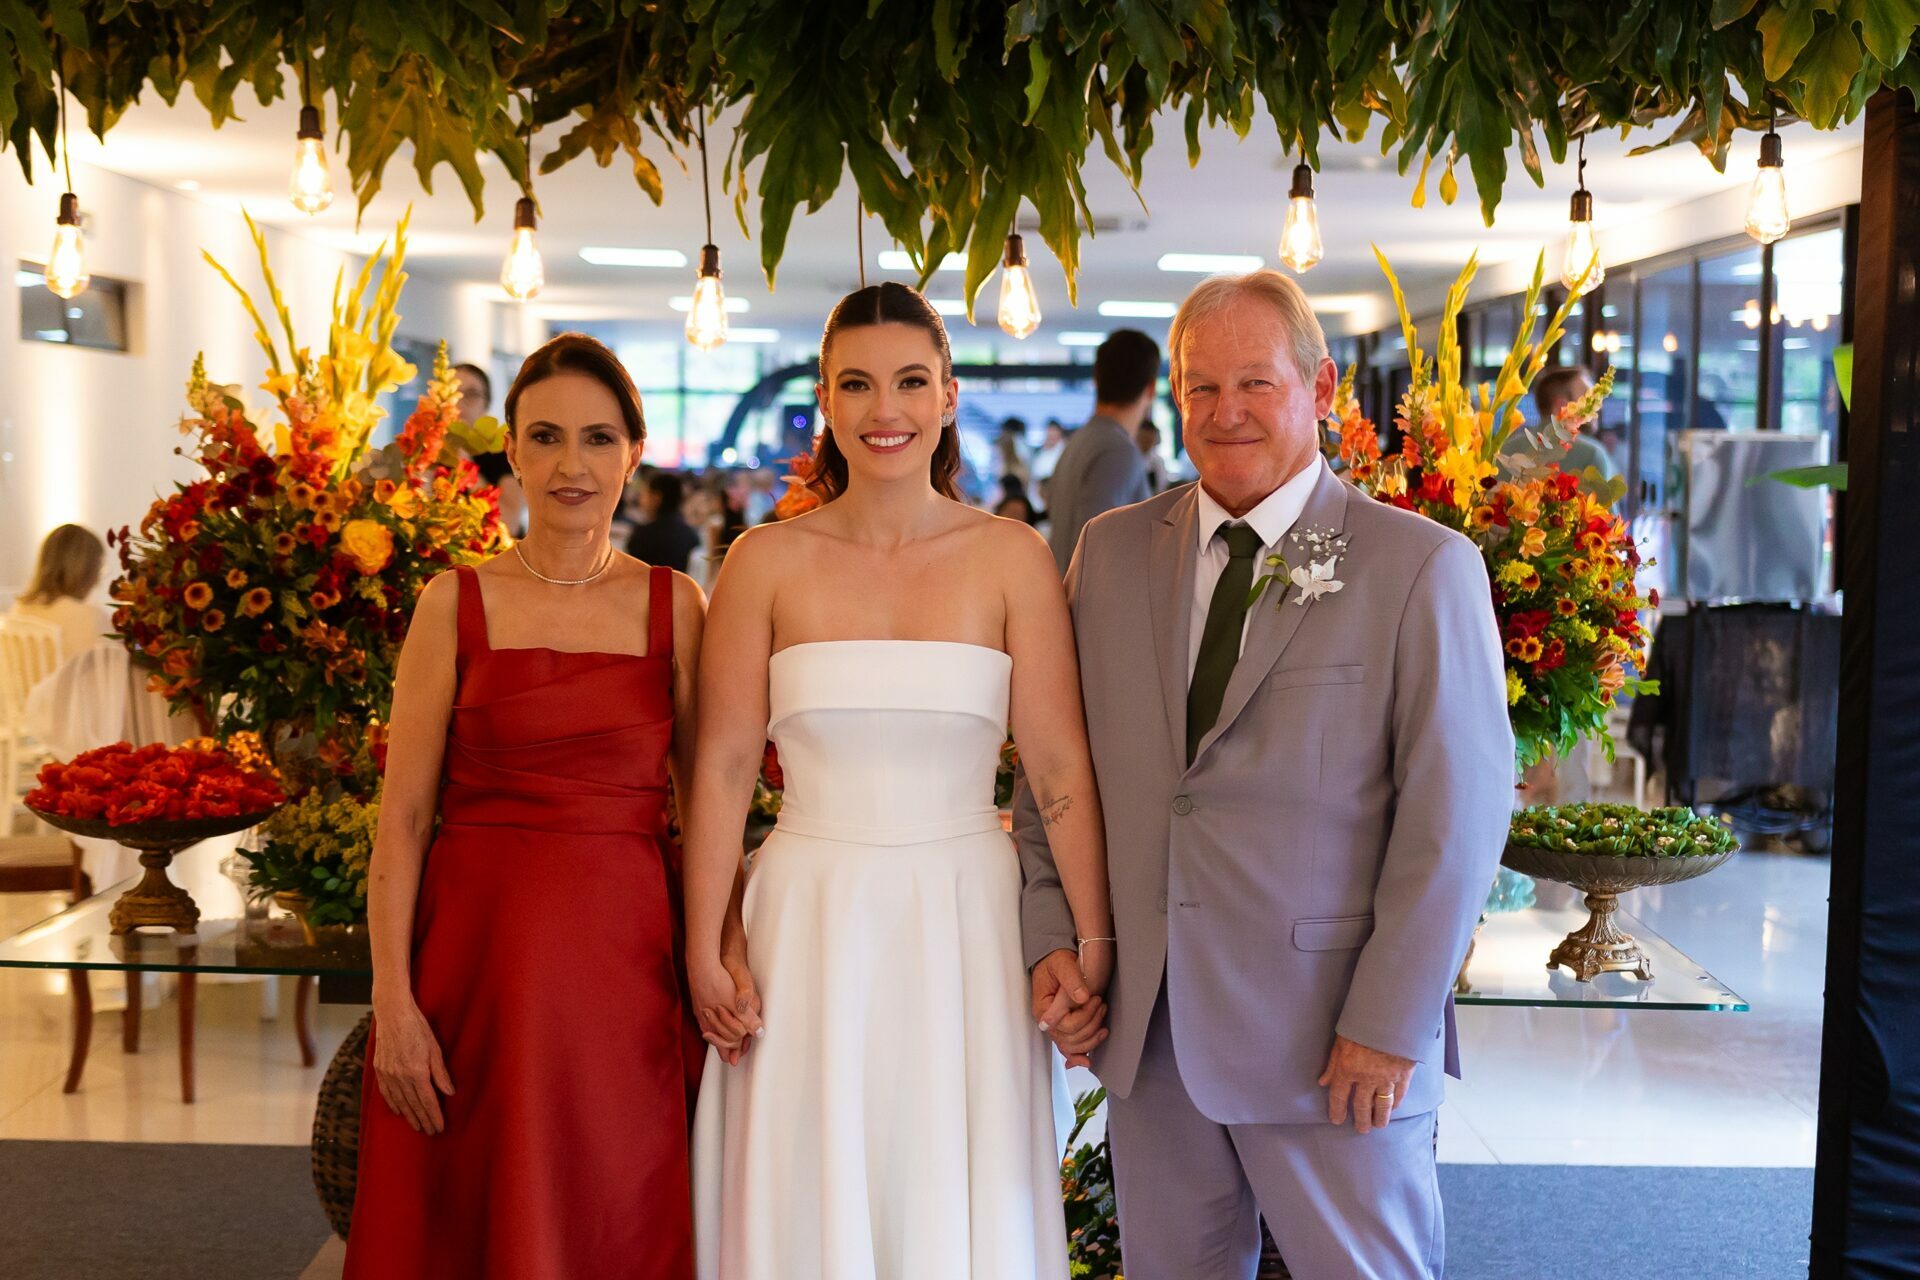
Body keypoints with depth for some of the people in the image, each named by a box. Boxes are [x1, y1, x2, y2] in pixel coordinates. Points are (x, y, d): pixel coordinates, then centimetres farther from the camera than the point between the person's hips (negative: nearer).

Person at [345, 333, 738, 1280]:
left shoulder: (673, 606, 5)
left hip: (629, 957, 1)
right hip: (479, 952, -1)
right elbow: (403, 818, -2)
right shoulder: (457, 604, 1)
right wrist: (392, 999, -9)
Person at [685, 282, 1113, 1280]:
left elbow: (1061, 766, -3)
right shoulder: (766, 561, 0)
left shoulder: (1011, 559, -1)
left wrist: (1094, 946, -5)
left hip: (965, 933, 0)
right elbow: (723, 767, 0)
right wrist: (704, 953, -3)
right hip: (811, 932, 0)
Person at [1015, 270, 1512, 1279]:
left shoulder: (1423, 567, -5)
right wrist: (1048, 931, 2)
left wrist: (1390, 1021, -13)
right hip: (1145, 1023, 4)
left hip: (1330, 1035, -4)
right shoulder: (1111, 552, 8)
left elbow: (1459, 811, -9)